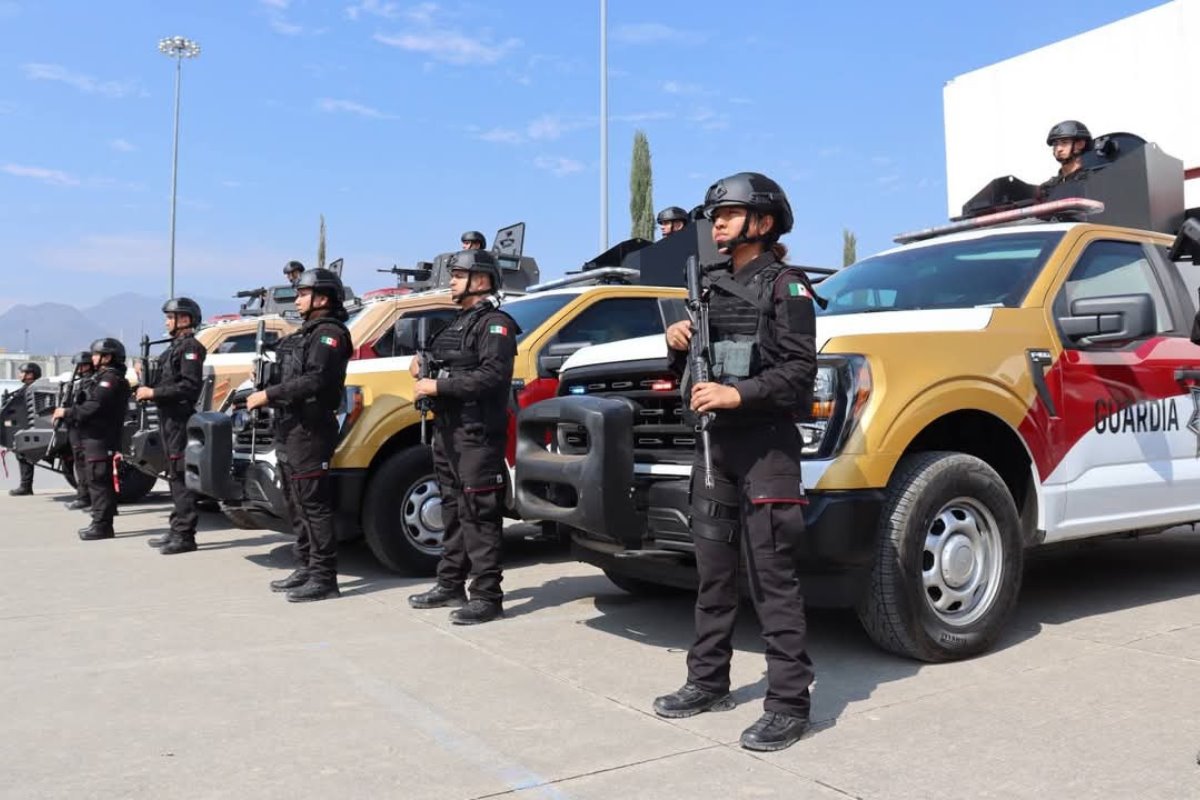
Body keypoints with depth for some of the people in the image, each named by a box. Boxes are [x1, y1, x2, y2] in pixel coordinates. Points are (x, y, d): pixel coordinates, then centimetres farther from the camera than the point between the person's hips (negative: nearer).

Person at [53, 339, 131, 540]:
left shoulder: (110, 378, -13)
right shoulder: (107, 377, 22)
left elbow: (93, 407, -21)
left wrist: (67, 413, -12)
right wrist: (70, 414, 11)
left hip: (99, 438, -11)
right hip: (100, 437, 11)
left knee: (98, 481, -10)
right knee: (103, 481, 13)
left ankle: (101, 525, -9)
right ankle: (102, 523, 19)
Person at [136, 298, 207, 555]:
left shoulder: (190, 347, -10)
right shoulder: (175, 347, 20)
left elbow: (189, 386, -20)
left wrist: (154, 393, -17)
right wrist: (148, 386, 8)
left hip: (180, 420, -10)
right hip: (170, 419, 10)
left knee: (180, 476, -9)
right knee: (174, 476, 13)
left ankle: (185, 536, -7)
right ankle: (177, 531, 20)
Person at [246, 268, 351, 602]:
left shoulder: (329, 333, -8)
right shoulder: (307, 333, 22)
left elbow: (315, 380, -21)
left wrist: (268, 394, -18)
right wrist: (266, 394, 4)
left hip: (310, 430, -10)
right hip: (290, 429, 10)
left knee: (313, 503, -9)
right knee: (297, 504, 13)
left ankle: (324, 577, -5)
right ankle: (306, 568, 22)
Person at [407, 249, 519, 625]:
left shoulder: (495, 324, -8)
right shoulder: (459, 323, 22)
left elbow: (493, 376, -22)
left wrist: (438, 386, -19)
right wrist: (423, 366, 6)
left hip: (478, 436, -10)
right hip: (448, 432, 10)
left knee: (478, 516, -8)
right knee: (453, 511, 15)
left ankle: (487, 596, -4)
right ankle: (450, 585, 25)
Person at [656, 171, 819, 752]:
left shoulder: (785, 286, -2)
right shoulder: (712, 286, 18)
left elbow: (799, 371, -12)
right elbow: (695, 369, 20)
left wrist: (739, 394, -24)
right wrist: (679, 346, -1)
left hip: (766, 443, -7)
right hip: (715, 441, 7)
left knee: (771, 576, -7)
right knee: (713, 570, 13)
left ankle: (788, 703, 0)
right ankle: (707, 683, 24)